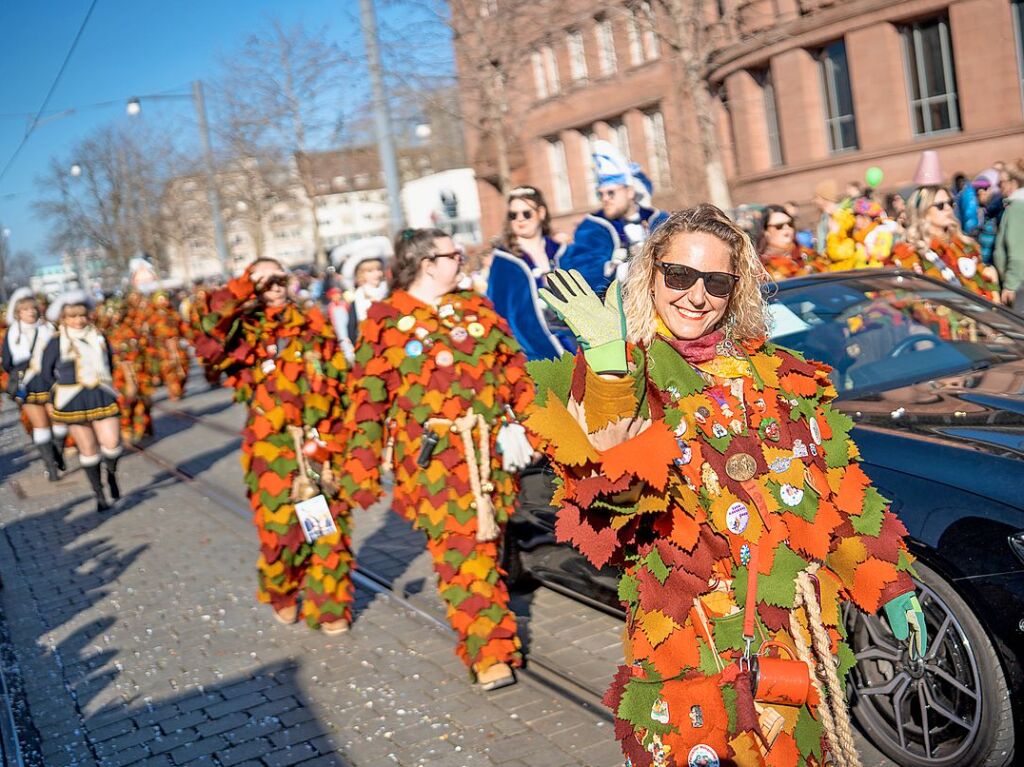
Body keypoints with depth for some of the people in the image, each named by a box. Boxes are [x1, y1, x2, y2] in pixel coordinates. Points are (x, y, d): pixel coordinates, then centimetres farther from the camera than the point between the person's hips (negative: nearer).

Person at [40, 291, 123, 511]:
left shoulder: (99, 338, 4)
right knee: (88, 450, 4)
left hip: (102, 397, 2)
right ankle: (99, 493, 17)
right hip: (74, 402, -2)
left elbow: (109, 365, 17)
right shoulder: (56, 343, -6)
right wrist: (62, 391, 1)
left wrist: (104, 385, 11)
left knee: (111, 445, -10)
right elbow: (46, 373, 3)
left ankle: (111, 473, 23)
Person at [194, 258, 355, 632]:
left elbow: (340, 380, 12)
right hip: (273, 449, -2)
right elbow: (207, 344, -20)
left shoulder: (314, 324, 9)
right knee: (280, 528, 3)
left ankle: (328, 606, 22)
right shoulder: (243, 331, 2)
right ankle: (281, 596, 32)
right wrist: (240, 289, -14)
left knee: (331, 528, 5)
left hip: (325, 445, 2)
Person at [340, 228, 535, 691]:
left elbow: (513, 369, 15)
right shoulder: (385, 321, 0)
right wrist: (362, 469, -4)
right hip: (431, 456, -4)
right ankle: (488, 653, -2)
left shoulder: (475, 307, 13)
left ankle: (491, 644, 26)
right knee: (460, 551, -8)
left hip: (489, 448, 4)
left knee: (486, 544, 11)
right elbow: (367, 398, -1)